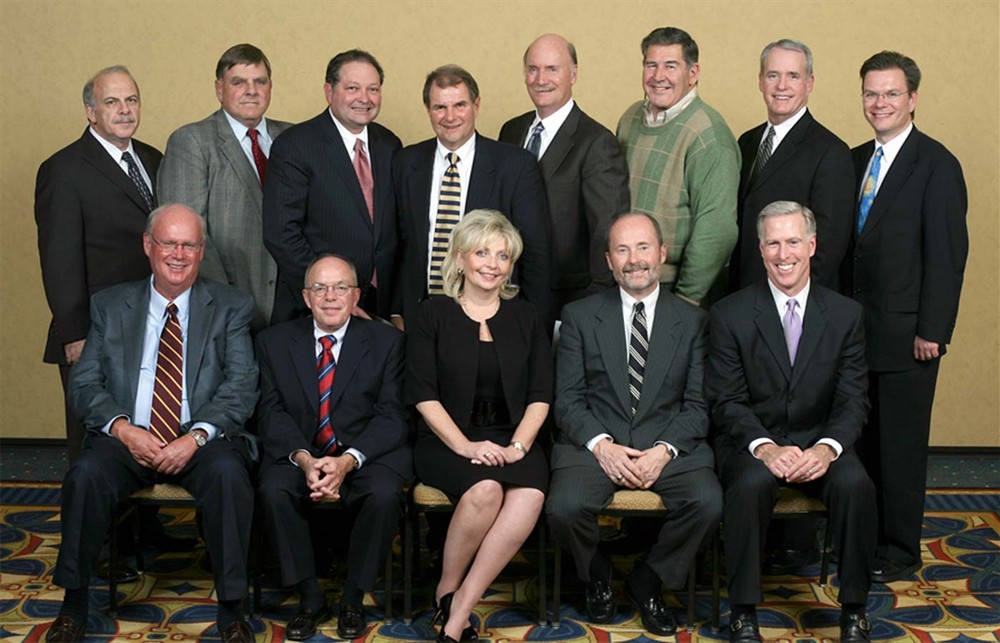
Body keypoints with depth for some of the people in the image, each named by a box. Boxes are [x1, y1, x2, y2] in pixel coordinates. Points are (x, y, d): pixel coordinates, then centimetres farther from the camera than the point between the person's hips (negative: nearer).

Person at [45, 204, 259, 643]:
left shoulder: (230, 308, 8)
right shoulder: (109, 306, 13)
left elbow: (241, 386, -2)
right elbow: (83, 383, 7)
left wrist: (196, 437, -18)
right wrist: (122, 428, -13)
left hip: (203, 442, -1)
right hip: (126, 439, 2)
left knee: (228, 473, -33)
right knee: (86, 474, -29)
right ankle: (74, 605, -11)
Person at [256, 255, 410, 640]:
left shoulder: (386, 341, 4)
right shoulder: (275, 342, 8)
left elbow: (392, 416, -4)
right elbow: (273, 413, -1)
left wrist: (348, 461, -21)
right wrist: (303, 459, -20)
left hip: (367, 453, -1)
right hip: (298, 453, 1)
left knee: (384, 495, -31)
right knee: (274, 490, -30)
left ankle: (353, 599, -8)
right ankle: (310, 598, -10)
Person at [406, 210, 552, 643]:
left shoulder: (525, 318, 14)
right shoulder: (433, 315, 5)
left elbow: (540, 395, 8)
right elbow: (423, 394, -2)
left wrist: (517, 447, -9)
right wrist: (465, 446, -15)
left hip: (512, 441, 2)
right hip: (446, 441, -2)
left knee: (530, 495, -30)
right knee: (485, 489, -34)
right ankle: (446, 589, -8)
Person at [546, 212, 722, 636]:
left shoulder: (691, 321, 11)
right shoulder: (579, 316, 9)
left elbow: (697, 404, 5)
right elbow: (567, 399, 3)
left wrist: (664, 450, -13)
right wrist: (602, 445, -14)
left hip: (670, 444, 1)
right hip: (594, 441, -1)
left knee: (708, 502, -28)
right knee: (564, 507, -30)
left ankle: (647, 582, 2)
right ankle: (597, 576, 7)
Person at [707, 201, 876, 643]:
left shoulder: (845, 315, 4)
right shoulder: (730, 315, -1)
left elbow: (852, 400, 0)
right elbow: (727, 402, -5)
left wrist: (826, 448, -20)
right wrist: (766, 447, -23)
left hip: (819, 444, 2)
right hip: (751, 442, -2)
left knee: (855, 484, -29)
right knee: (751, 483, -34)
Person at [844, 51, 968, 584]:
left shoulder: (936, 165, -8)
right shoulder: (855, 161, 12)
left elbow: (948, 255, -12)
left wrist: (931, 331, -15)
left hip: (906, 334, -6)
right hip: (856, 329, 6)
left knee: (901, 444, 3)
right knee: (862, 439, 12)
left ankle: (900, 552, 15)